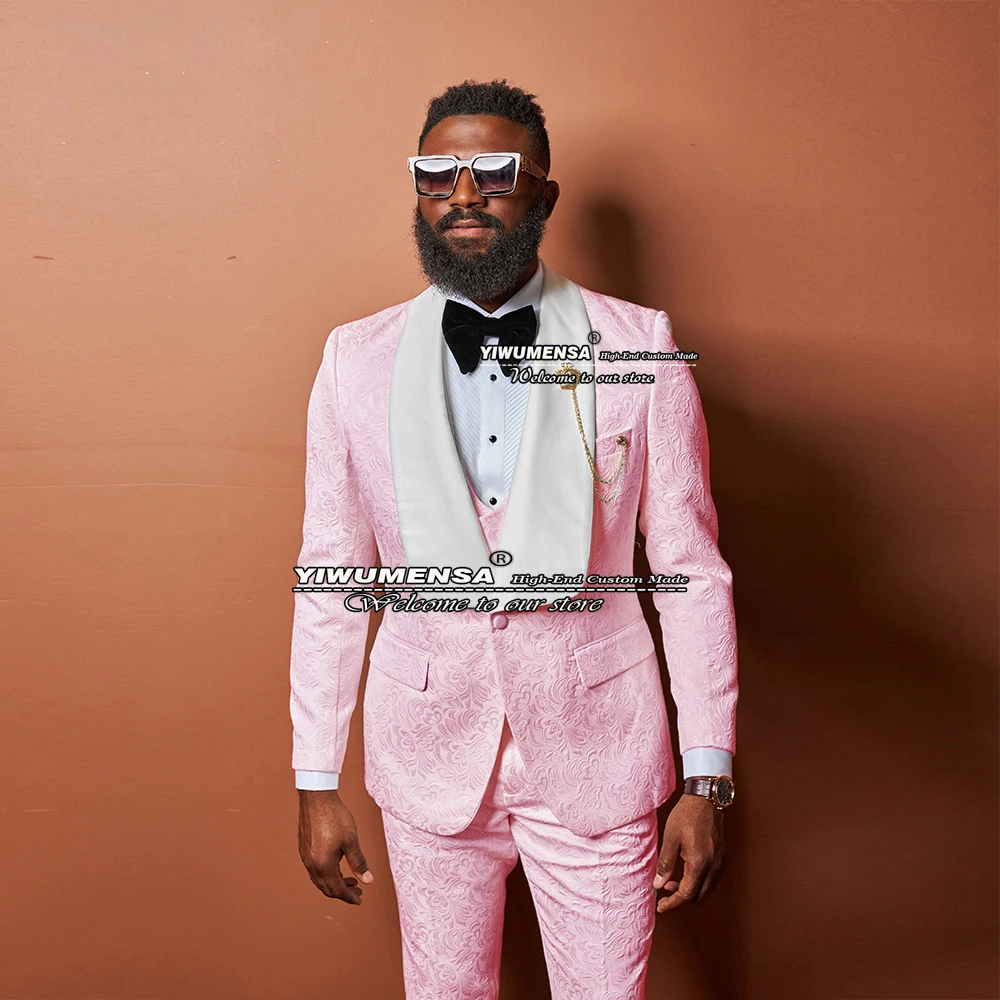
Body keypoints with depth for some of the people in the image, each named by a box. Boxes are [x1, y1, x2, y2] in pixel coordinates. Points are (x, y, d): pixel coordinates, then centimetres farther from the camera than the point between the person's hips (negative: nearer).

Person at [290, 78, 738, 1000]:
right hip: (429, 752, 2)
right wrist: (316, 783, 2)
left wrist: (708, 782, -5)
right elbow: (330, 579, 1)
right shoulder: (356, 360, -2)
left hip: (596, 751, -1)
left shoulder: (639, 346, -7)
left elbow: (691, 569, -4)